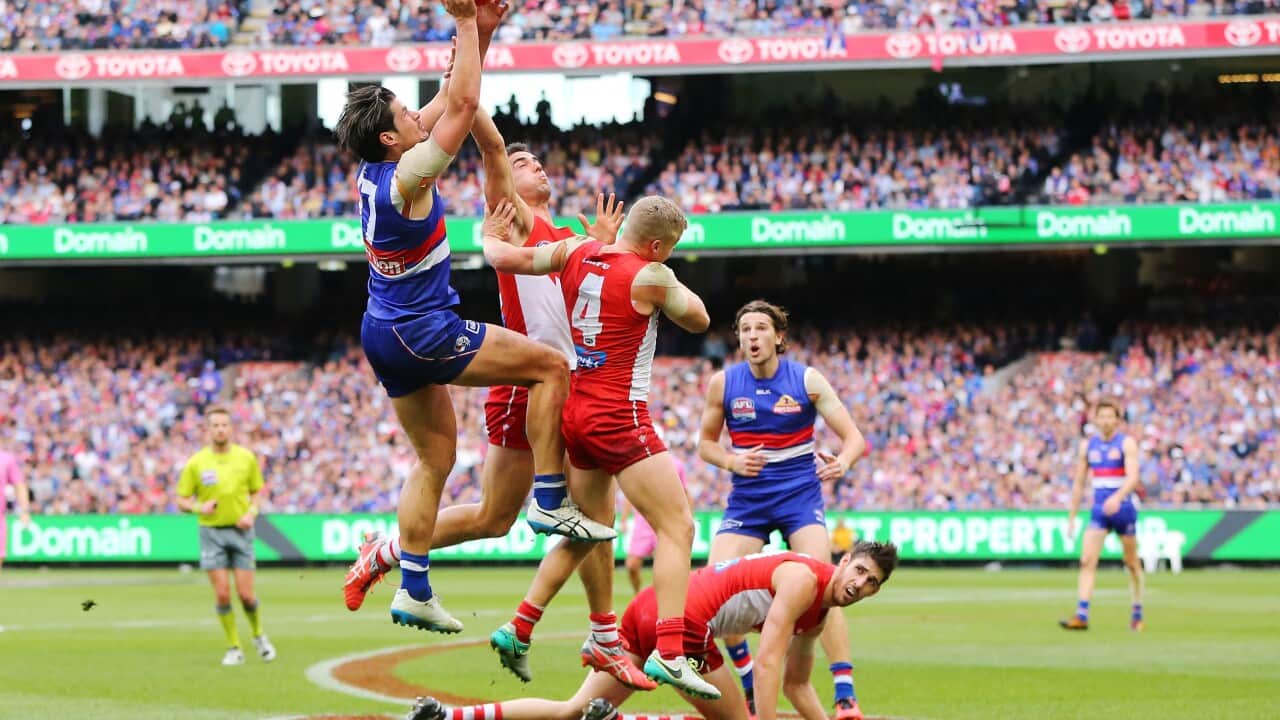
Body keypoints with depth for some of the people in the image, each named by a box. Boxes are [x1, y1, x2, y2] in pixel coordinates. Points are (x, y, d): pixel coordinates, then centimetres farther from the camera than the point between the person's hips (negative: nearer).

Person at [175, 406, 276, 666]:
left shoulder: (247, 457, 1)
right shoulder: (196, 463, -3)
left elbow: (256, 491, 12)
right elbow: (182, 501, 3)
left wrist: (251, 512, -7)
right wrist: (199, 507, -18)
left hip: (241, 530, 1)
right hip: (211, 532, -1)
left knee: (246, 594, -3)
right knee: (222, 593, -6)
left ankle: (258, 635, 25)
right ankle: (234, 648, 8)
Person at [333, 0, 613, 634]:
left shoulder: (371, 173, 5)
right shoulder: (407, 177, -19)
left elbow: (452, 102, 12)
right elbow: (462, 105, -18)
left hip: (387, 335, 9)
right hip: (421, 332, -9)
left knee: (435, 459, 14)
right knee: (551, 366, -3)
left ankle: (414, 591, 11)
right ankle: (550, 502, -5)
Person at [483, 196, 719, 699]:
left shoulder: (574, 251, 3)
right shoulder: (651, 277, -12)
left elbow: (504, 258, 10)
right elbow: (699, 320, 4)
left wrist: (491, 237, 31)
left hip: (573, 411, 8)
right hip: (619, 417, -8)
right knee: (678, 527, -7)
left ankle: (519, 630, 23)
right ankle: (669, 655, -20)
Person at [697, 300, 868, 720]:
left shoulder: (807, 380, -7)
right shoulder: (723, 384, -3)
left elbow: (854, 437, -6)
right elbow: (705, 444, 8)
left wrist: (842, 463, -29)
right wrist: (730, 461, -14)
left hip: (800, 496, -2)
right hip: (747, 500, 2)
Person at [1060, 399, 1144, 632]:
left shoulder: (1127, 443, -4)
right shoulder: (1088, 446, 9)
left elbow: (1133, 477, -18)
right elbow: (1079, 483, 14)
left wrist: (1118, 497, -37)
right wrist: (1071, 518, 11)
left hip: (1123, 506, -3)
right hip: (1099, 510, 3)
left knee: (1132, 563, 8)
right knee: (1087, 560, -13)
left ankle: (1137, 614, 22)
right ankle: (1082, 615, -19)